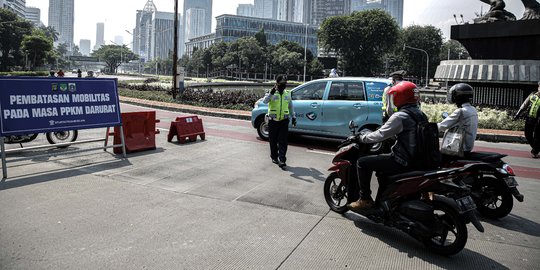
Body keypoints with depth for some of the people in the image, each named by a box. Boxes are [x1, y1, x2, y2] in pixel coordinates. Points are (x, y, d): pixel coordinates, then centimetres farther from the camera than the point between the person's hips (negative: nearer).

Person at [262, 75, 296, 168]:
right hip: (273, 121, -2)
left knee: (283, 142, -7)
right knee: (273, 141, 8)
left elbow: (291, 107, 21)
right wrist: (271, 93, -33)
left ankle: (282, 160, -9)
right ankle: (274, 157, 25)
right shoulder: (271, 93, -1)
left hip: (284, 121, 2)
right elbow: (265, 101, -20)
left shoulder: (288, 94, 11)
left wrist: (293, 117, 18)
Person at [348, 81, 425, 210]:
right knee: (382, 158, 32)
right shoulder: (420, 114, 11)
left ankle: (365, 199, 0)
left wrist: (361, 138, -4)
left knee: (362, 162, -2)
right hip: (417, 160, 9)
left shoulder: (400, 116, -17)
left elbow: (380, 135, -18)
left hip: (402, 162, -9)